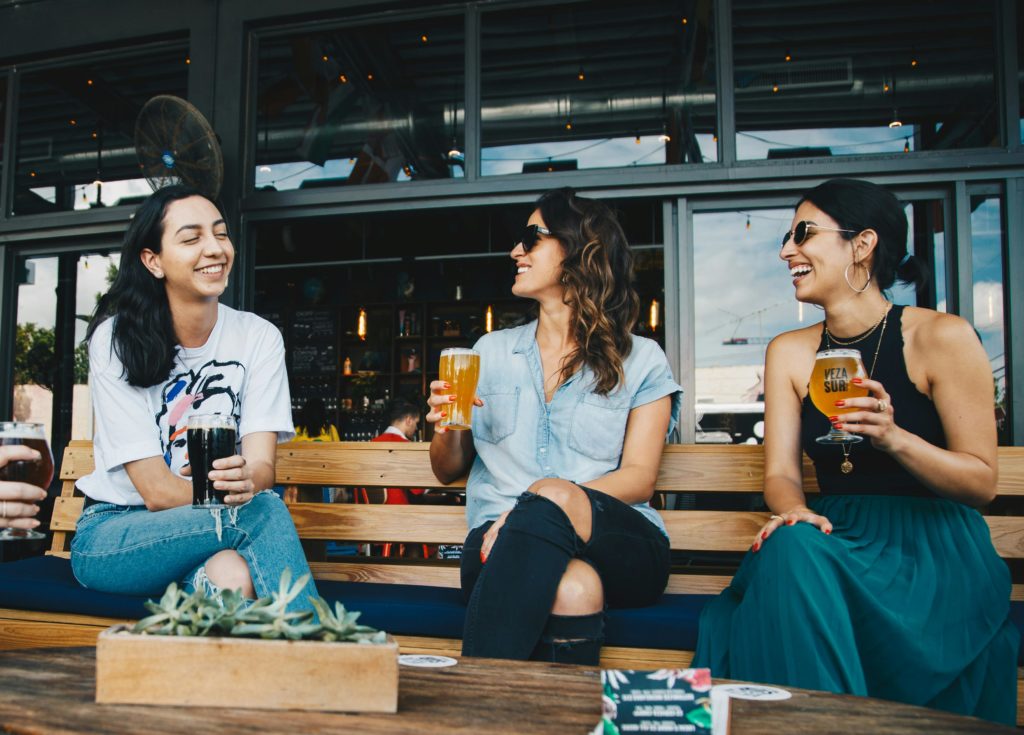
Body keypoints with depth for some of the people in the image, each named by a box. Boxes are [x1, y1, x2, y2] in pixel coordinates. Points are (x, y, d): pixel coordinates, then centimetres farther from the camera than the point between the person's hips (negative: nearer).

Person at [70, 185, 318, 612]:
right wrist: (249, 499, -34)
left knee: (235, 574, -36)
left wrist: (247, 479, -37)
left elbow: (262, 463, -11)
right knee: (261, 511, -31)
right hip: (109, 538, -1)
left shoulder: (258, 337, -2)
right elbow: (155, 490, -16)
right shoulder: (116, 338, -10)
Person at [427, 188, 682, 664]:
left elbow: (639, 478, -1)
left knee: (553, 499, -37)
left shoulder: (641, 361, 11)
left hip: (619, 546, 0)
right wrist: (449, 427, -4)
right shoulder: (491, 351, 19)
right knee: (574, 587, -37)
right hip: (502, 542, 1)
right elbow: (446, 470, 21)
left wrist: (553, 499, -19)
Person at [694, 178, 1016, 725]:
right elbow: (780, 472, 3)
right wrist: (793, 511, -21)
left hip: (934, 544, -3)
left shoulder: (942, 337, -4)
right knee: (789, 547, -32)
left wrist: (893, 436, -22)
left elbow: (982, 483, -4)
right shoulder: (788, 352, 9)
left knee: (801, 559, -32)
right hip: (834, 537, 4)